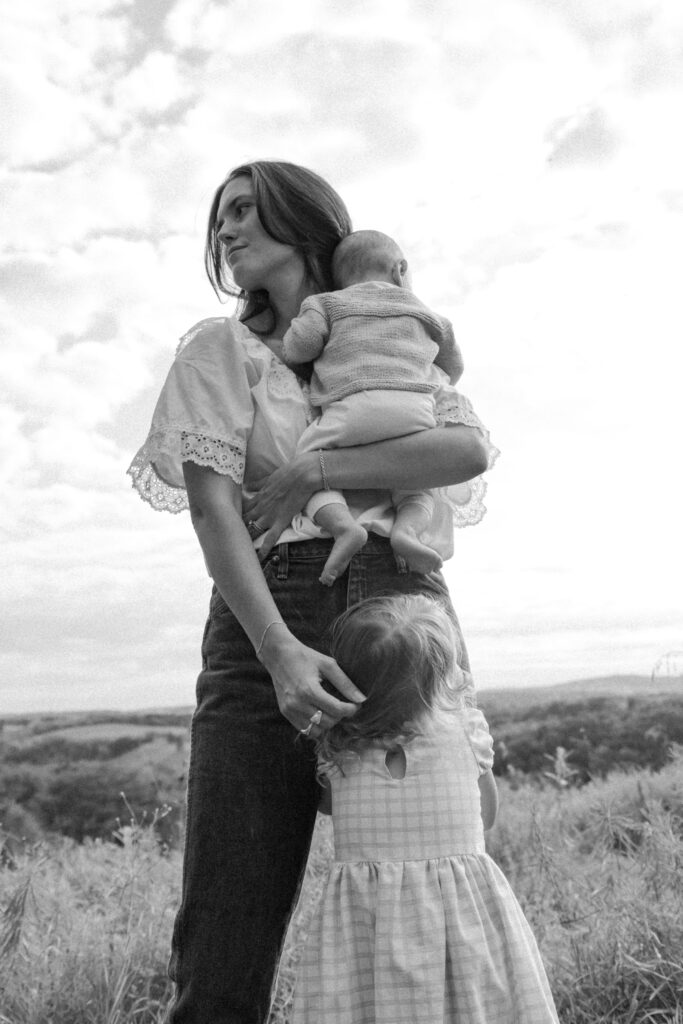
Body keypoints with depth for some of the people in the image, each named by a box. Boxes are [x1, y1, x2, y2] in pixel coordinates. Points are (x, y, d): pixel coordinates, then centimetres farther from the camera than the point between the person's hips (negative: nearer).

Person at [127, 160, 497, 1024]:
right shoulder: (221, 347, 13)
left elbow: (469, 449, 1)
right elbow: (211, 506, -3)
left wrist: (312, 473, -9)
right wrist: (279, 649, -19)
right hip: (269, 633, -2)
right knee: (226, 946, -7)